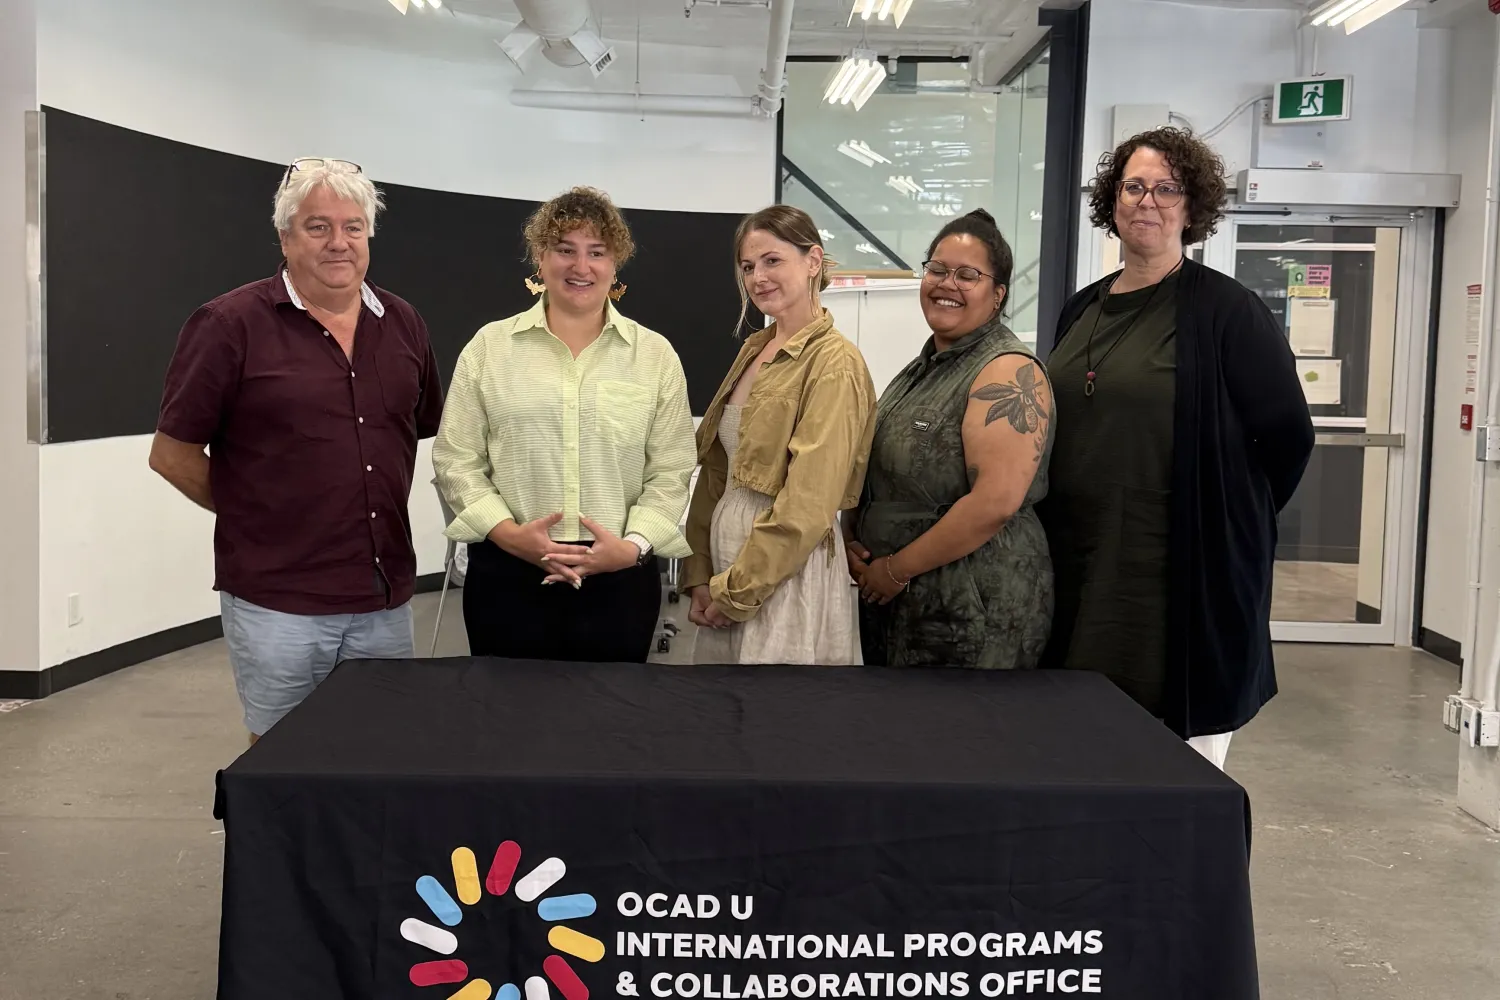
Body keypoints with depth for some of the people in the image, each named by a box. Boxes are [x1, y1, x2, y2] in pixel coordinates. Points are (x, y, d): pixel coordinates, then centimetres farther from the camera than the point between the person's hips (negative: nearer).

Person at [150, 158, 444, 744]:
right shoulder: (230, 324, -8)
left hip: (385, 600, 5)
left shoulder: (402, 324, 7)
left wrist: (379, 510, 9)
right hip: (278, 604, -4)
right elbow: (172, 454, -4)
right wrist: (258, 514, 1)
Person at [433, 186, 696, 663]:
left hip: (619, 578, 0)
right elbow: (456, 462, 3)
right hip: (507, 574, 0)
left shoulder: (655, 355, 6)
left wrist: (633, 546, -12)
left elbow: (670, 473, 3)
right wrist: (511, 534, -11)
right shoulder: (489, 347, 5)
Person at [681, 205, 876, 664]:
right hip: (727, 549, 7)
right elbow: (717, 470, 11)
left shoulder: (834, 363, -14)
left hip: (786, 571, -7)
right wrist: (699, 575, 5)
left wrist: (736, 591, -14)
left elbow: (808, 506, -19)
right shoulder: (754, 350, 10)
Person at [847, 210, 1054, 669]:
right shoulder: (925, 367, 12)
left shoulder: (1008, 372, -14)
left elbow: (995, 502, -24)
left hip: (976, 612, -8)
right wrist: (853, 545, -1)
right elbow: (884, 477, 18)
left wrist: (896, 568, -16)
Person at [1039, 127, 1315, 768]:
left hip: (1186, 575, -6)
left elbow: (1287, 432, -7)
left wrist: (1233, 521, 0)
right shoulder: (1083, 309, 11)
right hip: (1080, 570, 6)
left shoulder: (1223, 309, -7)